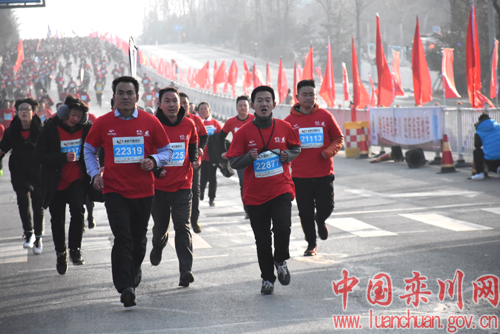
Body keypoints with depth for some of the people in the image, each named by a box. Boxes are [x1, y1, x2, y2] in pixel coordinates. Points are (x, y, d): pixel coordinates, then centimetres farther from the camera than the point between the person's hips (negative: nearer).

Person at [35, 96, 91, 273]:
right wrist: (64, 157, -22)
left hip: (77, 180, 0)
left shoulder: (86, 128, -1)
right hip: (55, 182, 0)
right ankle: (61, 254, 29)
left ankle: (75, 249, -11)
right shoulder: (50, 129, -8)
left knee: (78, 210, -24)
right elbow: (39, 155, -11)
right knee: (57, 219, 10)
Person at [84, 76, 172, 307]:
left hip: (143, 190, 2)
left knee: (139, 238, 15)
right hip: (114, 190, -2)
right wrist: (94, 174, -1)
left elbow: (167, 150, 9)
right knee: (122, 237, -13)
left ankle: (134, 271, 42)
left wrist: (154, 161, -12)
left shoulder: (150, 122, 0)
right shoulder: (103, 123, 0)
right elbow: (89, 150, 14)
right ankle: (125, 288, -14)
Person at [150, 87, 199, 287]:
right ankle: (157, 248, 49)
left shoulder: (189, 124, 1)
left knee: (182, 227, -10)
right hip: (159, 186, 0)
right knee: (160, 226, 13)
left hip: (182, 185, 0)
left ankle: (186, 270, -14)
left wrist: (194, 159, 4)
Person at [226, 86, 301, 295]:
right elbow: (233, 162, 0)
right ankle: (267, 278, 24)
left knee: (283, 228, -18)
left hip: (281, 189, 0)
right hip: (255, 193, 0)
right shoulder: (244, 132, -3)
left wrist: (288, 155, -4)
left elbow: (296, 147, 17)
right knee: (262, 239, 6)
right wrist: (249, 157, -19)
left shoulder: (284, 128, 1)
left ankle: (281, 261, 13)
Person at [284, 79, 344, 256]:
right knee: (306, 213, 4)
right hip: (300, 175, 0)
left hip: (324, 173, 0)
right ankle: (311, 244, 22)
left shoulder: (325, 116, 1)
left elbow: (338, 138, 8)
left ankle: (320, 221, 33)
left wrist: (329, 151, -9)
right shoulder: (289, 120, 0)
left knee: (326, 207, -3)